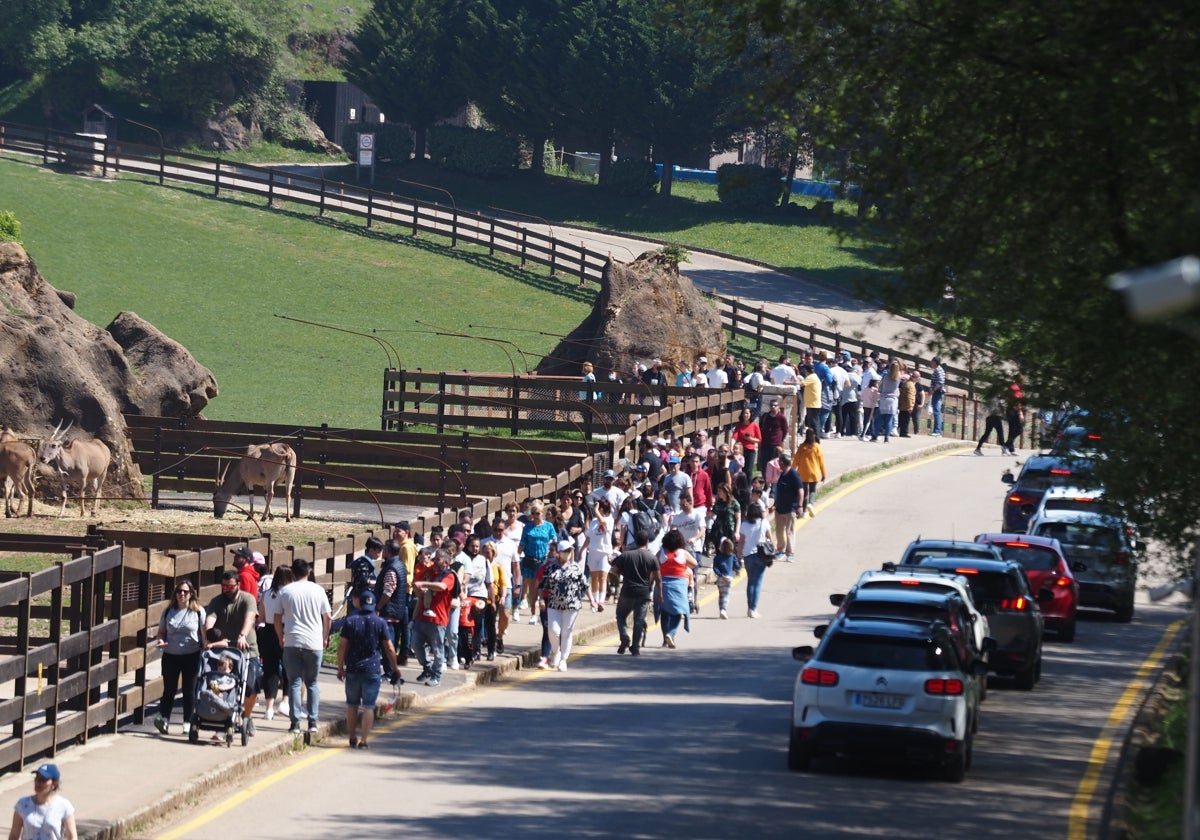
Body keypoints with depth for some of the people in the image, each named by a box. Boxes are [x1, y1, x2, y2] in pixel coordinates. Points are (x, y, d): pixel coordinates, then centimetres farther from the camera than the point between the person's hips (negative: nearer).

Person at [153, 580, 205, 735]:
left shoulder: (198, 612, 2)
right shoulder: (168, 612, 8)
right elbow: (161, 632, 15)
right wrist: (161, 640, -6)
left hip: (191, 656, -2)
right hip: (170, 656, 2)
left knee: (189, 690, 2)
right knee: (169, 689, -4)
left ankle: (188, 722, 9)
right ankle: (163, 718, -9)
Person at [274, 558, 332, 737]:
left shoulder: (285, 592, 1)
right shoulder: (317, 591, 2)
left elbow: (277, 619, 3)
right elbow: (327, 617, 5)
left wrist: (281, 638, 17)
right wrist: (325, 638, 19)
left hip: (292, 642, -1)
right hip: (314, 643, 1)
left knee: (294, 683, 2)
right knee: (312, 683, 11)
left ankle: (295, 723, -6)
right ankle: (312, 722, 6)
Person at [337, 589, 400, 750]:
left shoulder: (350, 621, -2)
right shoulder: (380, 623, -3)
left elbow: (342, 646, -3)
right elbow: (389, 648, -1)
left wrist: (340, 667, 8)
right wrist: (395, 668, 10)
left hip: (353, 670, 1)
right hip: (372, 670, -1)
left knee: (352, 705, 14)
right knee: (368, 706, -1)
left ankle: (352, 738, 20)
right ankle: (363, 740, -6)